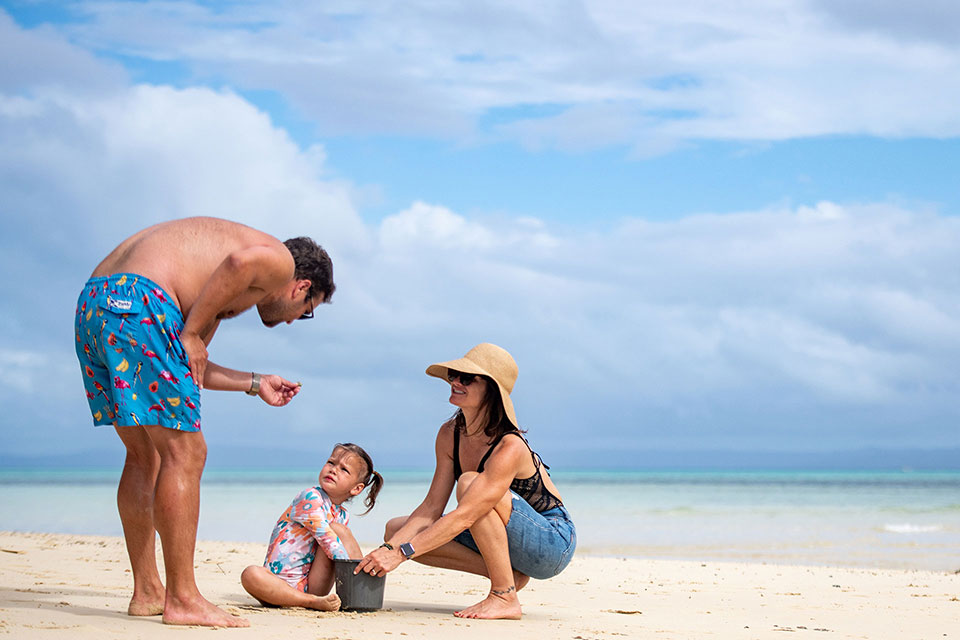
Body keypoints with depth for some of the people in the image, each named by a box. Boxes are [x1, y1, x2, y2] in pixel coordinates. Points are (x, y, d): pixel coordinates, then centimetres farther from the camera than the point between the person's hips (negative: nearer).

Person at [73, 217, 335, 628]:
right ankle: (182, 599, -2)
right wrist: (192, 332, -8)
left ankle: (147, 593, 23)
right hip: (138, 301, -10)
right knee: (184, 454, -3)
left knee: (144, 456, 18)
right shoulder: (281, 261, 10)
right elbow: (241, 261, -16)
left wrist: (255, 385, 42)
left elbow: (189, 369, 30)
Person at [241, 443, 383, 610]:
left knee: (339, 529, -10)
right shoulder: (310, 498, -10)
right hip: (282, 583, -5)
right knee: (251, 574, -37)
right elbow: (327, 540, -17)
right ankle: (313, 602, -36)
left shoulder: (341, 516, 11)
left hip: (312, 586, 5)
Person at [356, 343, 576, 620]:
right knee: (395, 530, -4)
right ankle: (507, 573, -5)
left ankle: (505, 597, -24)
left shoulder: (509, 447, -27)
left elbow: (464, 516, -33)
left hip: (554, 542, -8)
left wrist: (401, 553, -35)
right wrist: (390, 547, -18)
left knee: (469, 483, -32)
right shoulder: (449, 435, -3)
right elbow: (431, 508, -4)